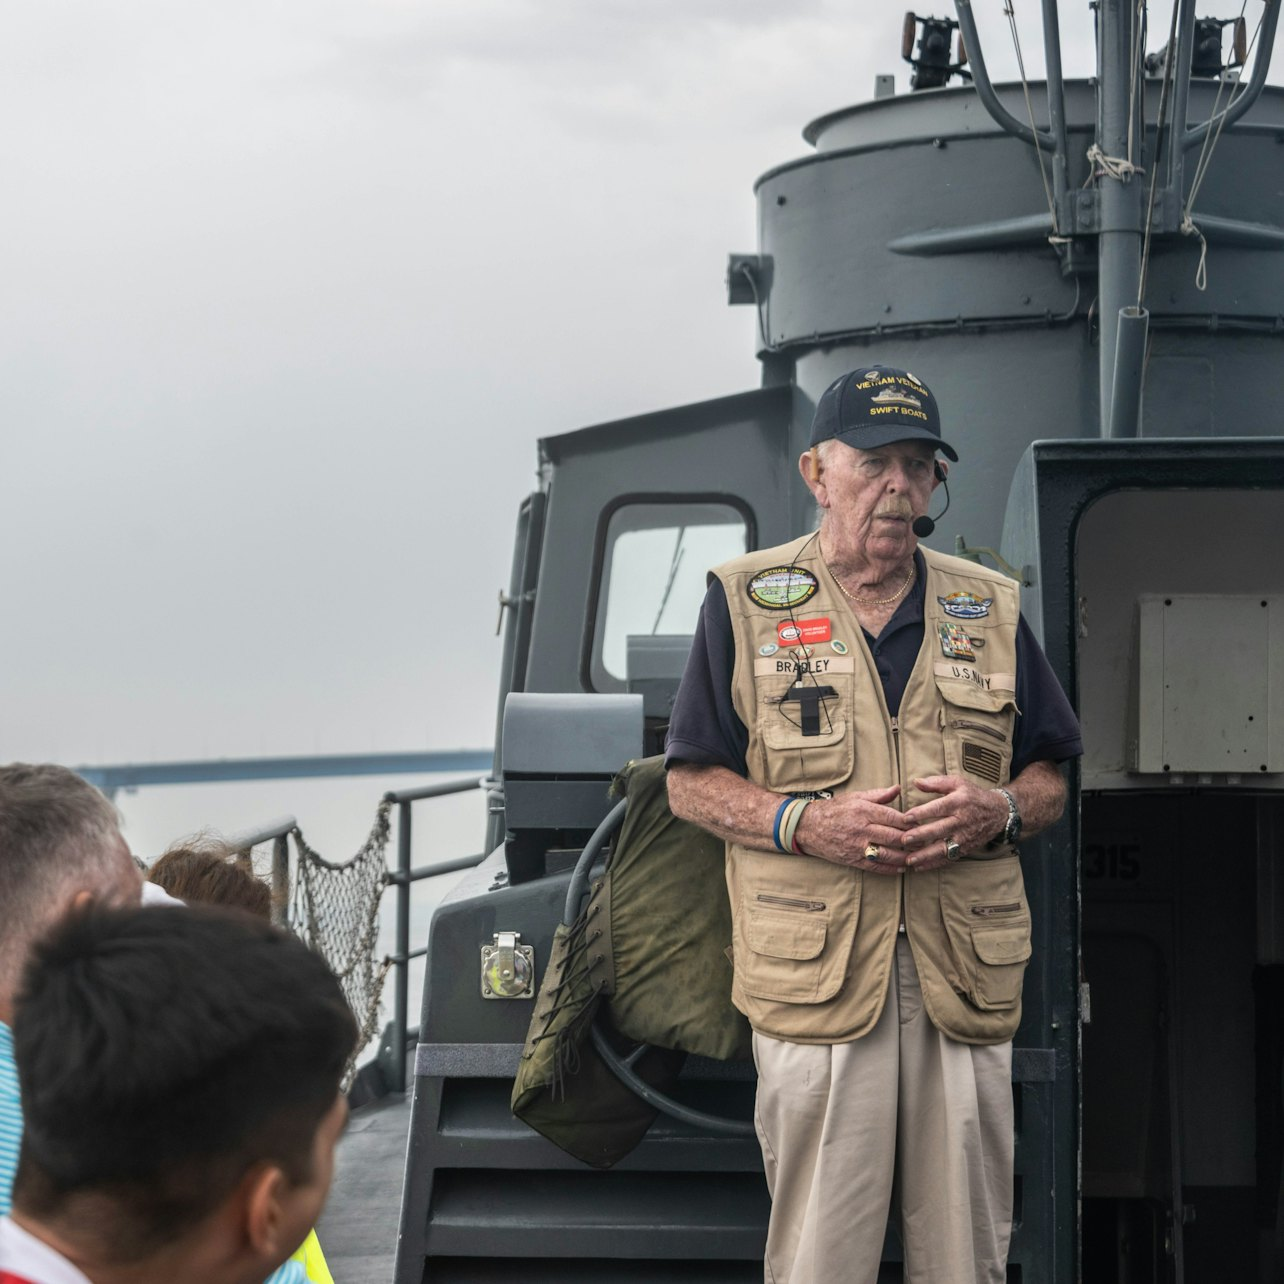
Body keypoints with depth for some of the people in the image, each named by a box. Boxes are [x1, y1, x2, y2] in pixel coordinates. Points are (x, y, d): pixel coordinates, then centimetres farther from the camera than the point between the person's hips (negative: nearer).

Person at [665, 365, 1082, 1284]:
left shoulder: (990, 610, 14)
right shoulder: (746, 603, 6)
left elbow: (1054, 776, 16)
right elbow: (692, 784, 5)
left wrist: (999, 811, -7)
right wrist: (805, 824, -12)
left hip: (967, 978, 3)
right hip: (813, 974, -2)